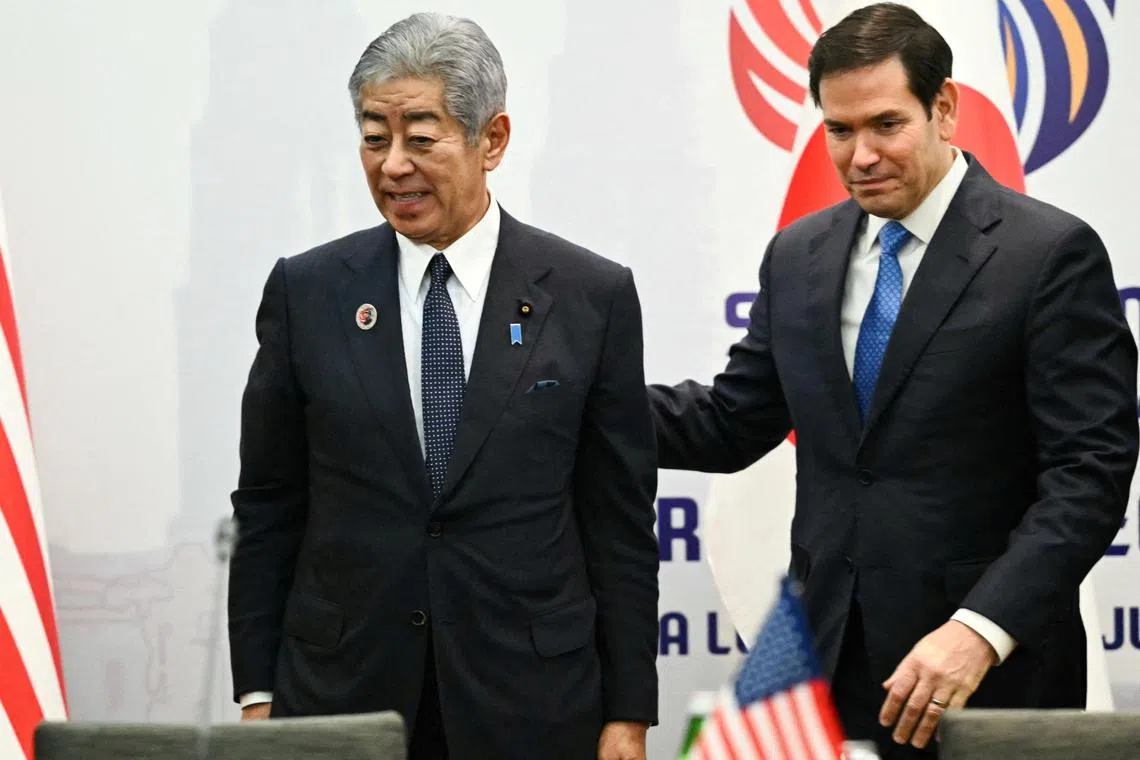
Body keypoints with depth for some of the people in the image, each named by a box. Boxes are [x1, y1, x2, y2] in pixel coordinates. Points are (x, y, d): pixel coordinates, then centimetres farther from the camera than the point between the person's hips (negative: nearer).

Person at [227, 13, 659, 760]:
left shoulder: (592, 297, 0)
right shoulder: (307, 292, 3)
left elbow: (621, 523, 1)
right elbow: (268, 511, 7)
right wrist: (257, 695, 3)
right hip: (338, 696, 1)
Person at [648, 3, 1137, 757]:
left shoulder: (1051, 254, -8)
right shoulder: (799, 256, 10)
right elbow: (732, 423, 15)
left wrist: (981, 631, -24)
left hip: (989, 672, -5)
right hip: (830, 667, 5)